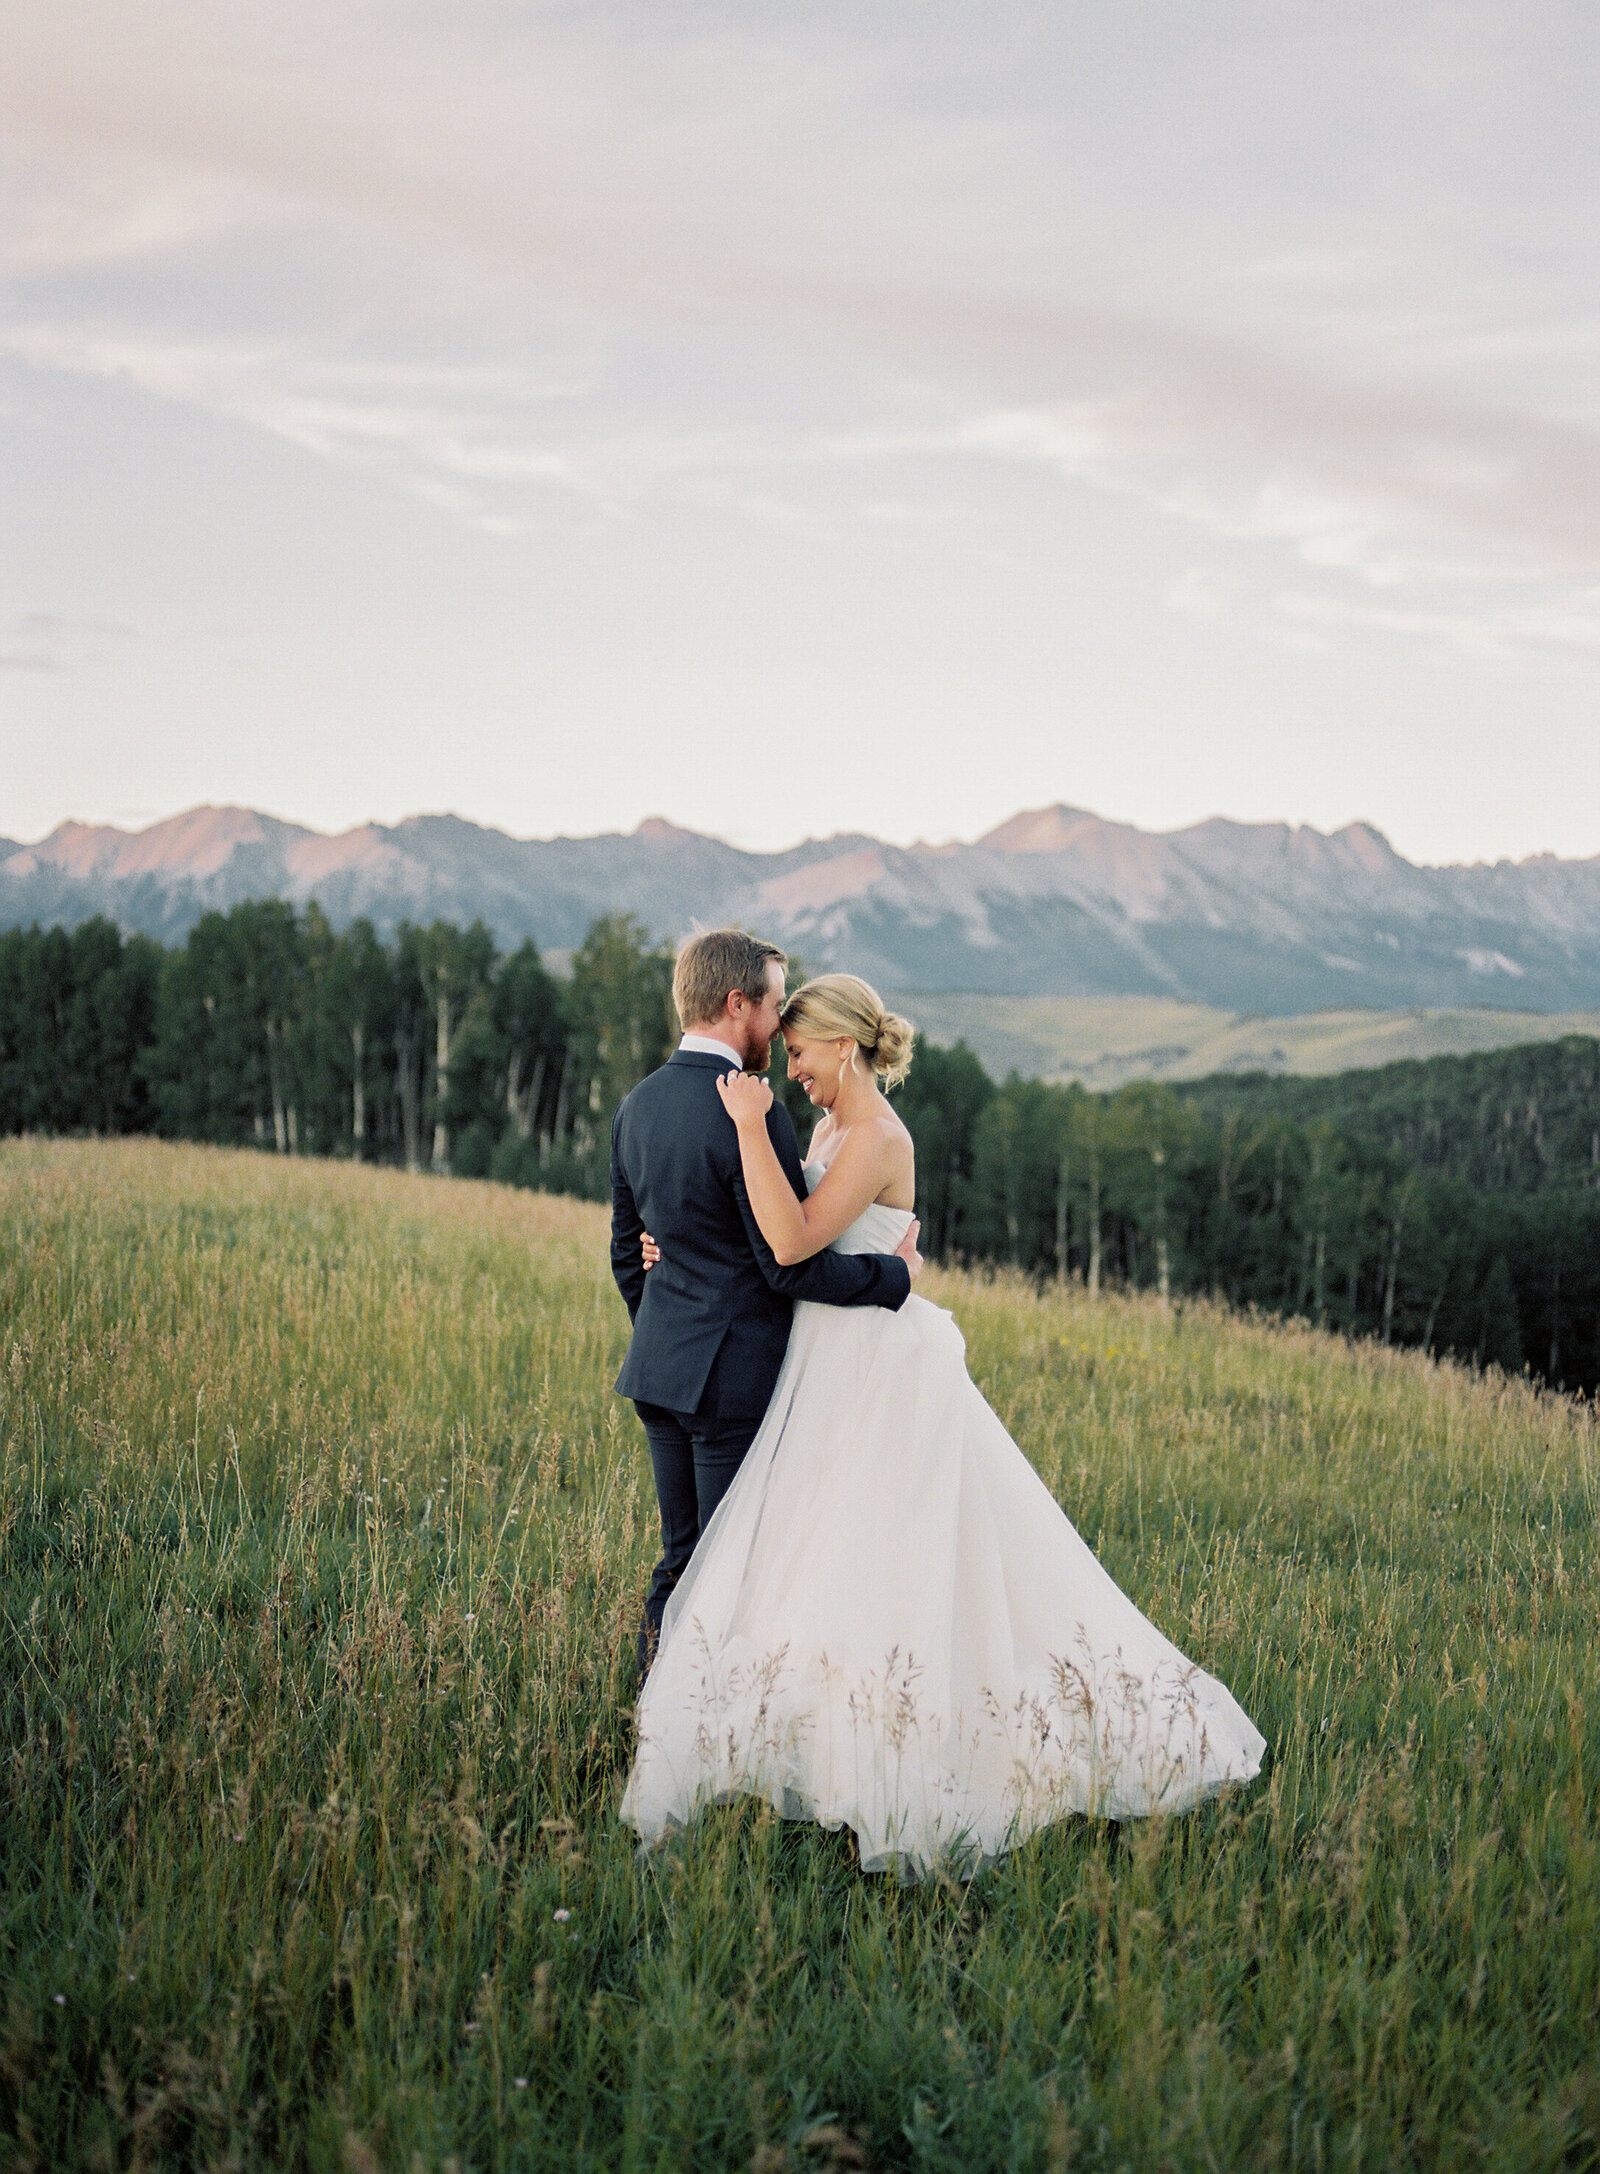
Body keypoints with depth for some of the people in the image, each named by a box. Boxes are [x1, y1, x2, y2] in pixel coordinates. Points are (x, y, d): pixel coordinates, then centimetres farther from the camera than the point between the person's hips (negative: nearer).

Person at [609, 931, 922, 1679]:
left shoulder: (637, 1106, 7)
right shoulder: (751, 1118, -19)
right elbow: (791, 1266, -19)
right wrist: (895, 1274, -5)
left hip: (659, 1366, 8)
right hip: (734, 1375, -8)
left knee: (680, 1561, 16)